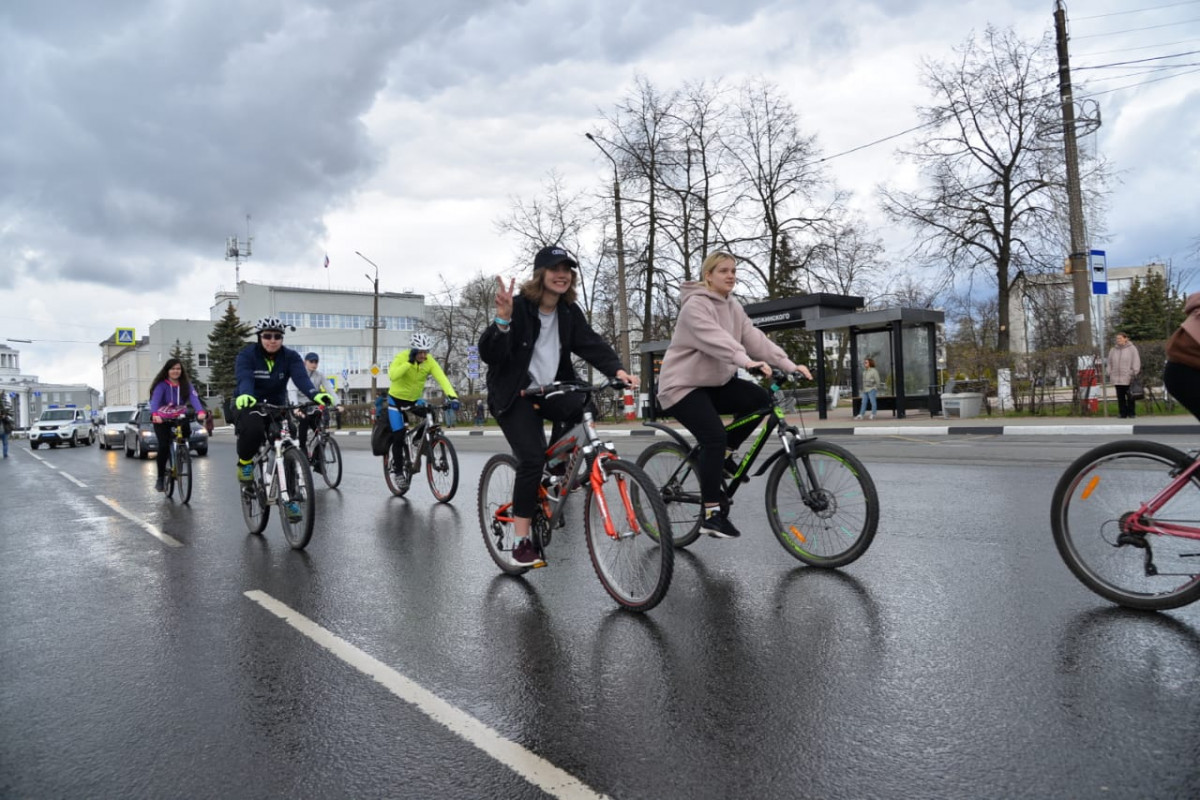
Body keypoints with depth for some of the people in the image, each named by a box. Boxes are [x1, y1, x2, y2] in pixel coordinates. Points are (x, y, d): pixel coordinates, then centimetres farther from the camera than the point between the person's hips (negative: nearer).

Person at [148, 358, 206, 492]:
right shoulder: (161, 385, -14)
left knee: (187, 432, -25)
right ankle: (160, 478, -1)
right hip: (162, 420, -3)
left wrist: (200, 411, -44)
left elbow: (194, 398, -24)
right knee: (164, 446, -16)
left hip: (180, 418, 3)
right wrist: (154, 414, -50)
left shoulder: (186, 385, -7)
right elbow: (155, 400, -29)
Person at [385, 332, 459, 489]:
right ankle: (398, 469, 9)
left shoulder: (430, 361, -17)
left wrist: (452, 395, -44)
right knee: (398, 436, -8)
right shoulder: (402, 357, -24)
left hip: (414, 399, 3)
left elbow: (442, 378, -29)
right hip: (396, 399, -3)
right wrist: (409, 362, -46)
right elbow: (392, 376, -41)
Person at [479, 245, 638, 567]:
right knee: (532, 457, -20)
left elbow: (591, 344, -9)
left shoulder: (569, 312, 1)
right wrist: (503, 321, -41)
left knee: (584, 409, -24)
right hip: (514, 394, -5)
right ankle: (520, 542, -10)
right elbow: (490, 356, -23)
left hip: (551, 390, 5)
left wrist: (618, 370, -27)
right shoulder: (519, 307, -15)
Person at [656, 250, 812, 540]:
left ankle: (721, 453, 6)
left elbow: (754, 338, -1)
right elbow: (716, 339, -33)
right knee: (715, 437, -23)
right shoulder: (695, 305, -16)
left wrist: (789, 365, -12)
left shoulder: (732, 307, 10)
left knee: (761, 399, -11)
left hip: (715, 382, 8)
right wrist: (746, 361, -47)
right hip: (683, 384, -8)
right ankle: (711, 514, -15)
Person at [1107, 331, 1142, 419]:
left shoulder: (1132, 349, 2)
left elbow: (1136, 362, -2)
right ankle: (1123, 413, 7)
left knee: (1130, 397, 0)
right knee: (1120, 397, 3)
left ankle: (1131, 413, 8)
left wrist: (1135, 374, -9)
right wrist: (1109, 374, 11)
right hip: (1117, 378, 4)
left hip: (1128, 378, -4)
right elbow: (1110, 363, 18)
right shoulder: (1113, 350, 14)